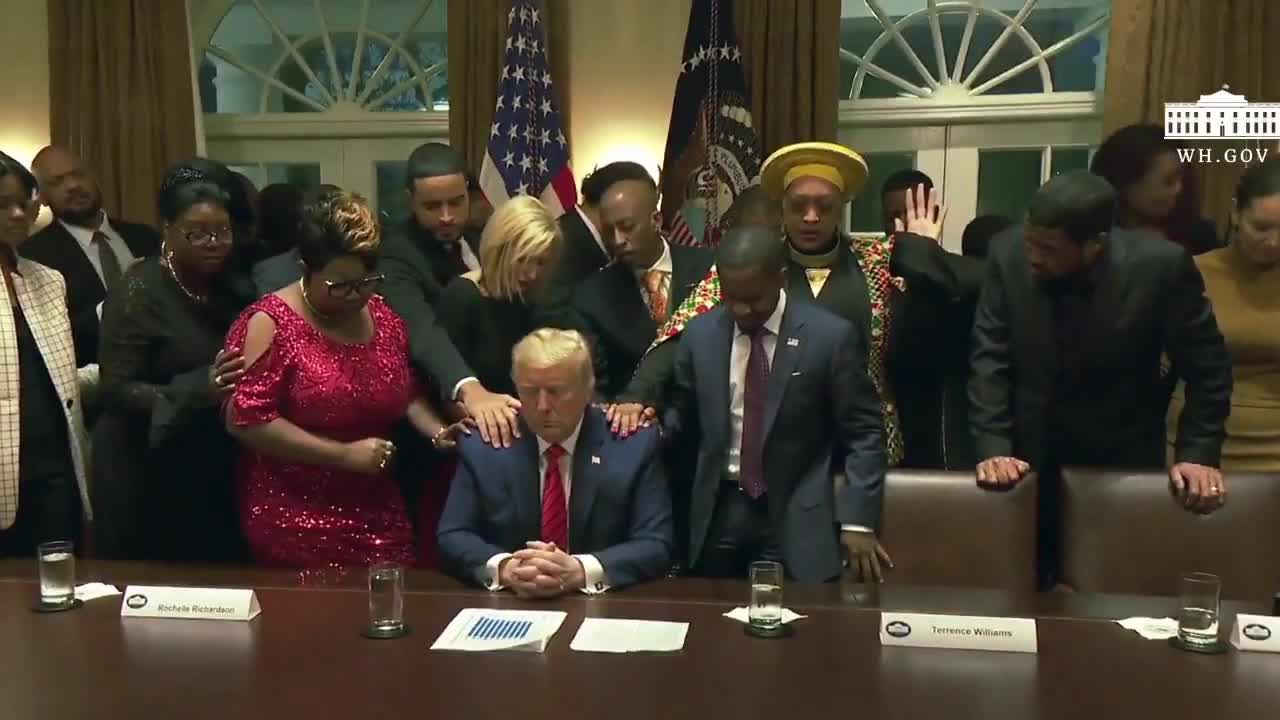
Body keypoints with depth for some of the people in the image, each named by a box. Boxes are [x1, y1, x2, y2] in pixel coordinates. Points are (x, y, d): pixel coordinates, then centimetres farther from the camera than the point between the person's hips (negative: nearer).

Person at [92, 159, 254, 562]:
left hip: (213, 475, 6)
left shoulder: (229, 286, 5)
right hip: (148, 479, -5)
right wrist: (198, 390, -29)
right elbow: (117, 389, -17)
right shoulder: (140, 289, -13)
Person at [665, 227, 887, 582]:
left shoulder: (832, 336, -8)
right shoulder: (700, 333, 3)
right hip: (718, 511, 3)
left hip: (796, 518, -3)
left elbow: (864, 433, -5)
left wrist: (857, 520, -10)